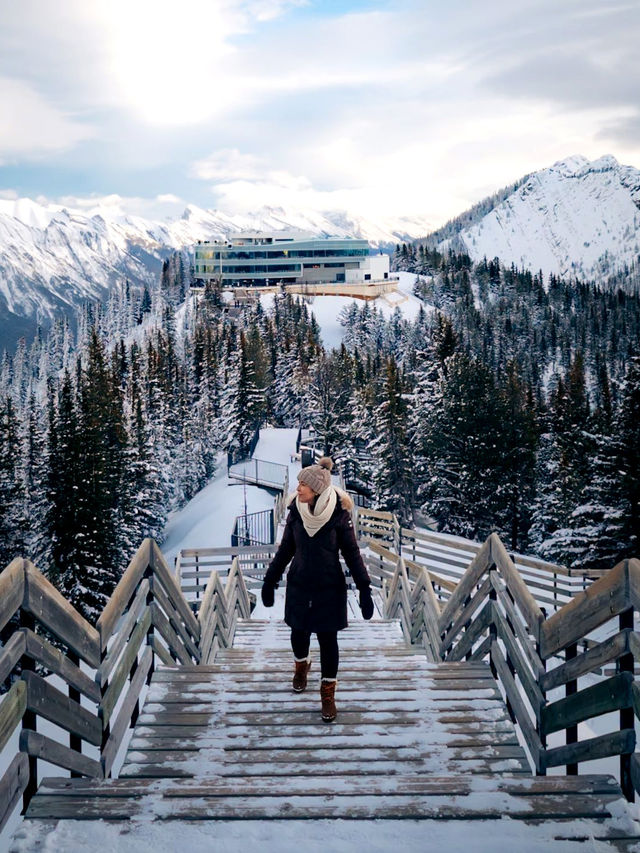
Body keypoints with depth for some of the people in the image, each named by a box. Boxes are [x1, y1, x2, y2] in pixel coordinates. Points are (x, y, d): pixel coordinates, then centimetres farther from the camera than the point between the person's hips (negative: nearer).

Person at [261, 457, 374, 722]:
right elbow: (286, 549, 5)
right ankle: (301, 666, 48)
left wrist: (364, 590, -11)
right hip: (299, 585, 3)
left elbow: (352, 553, -8)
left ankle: (328, 693, 19)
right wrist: (270, 580, 8)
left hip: (330, 588, -3)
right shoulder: (295, 512, -8)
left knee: (328, 639, 2)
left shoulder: (339, 515, -16)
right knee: (299, 632, 15)